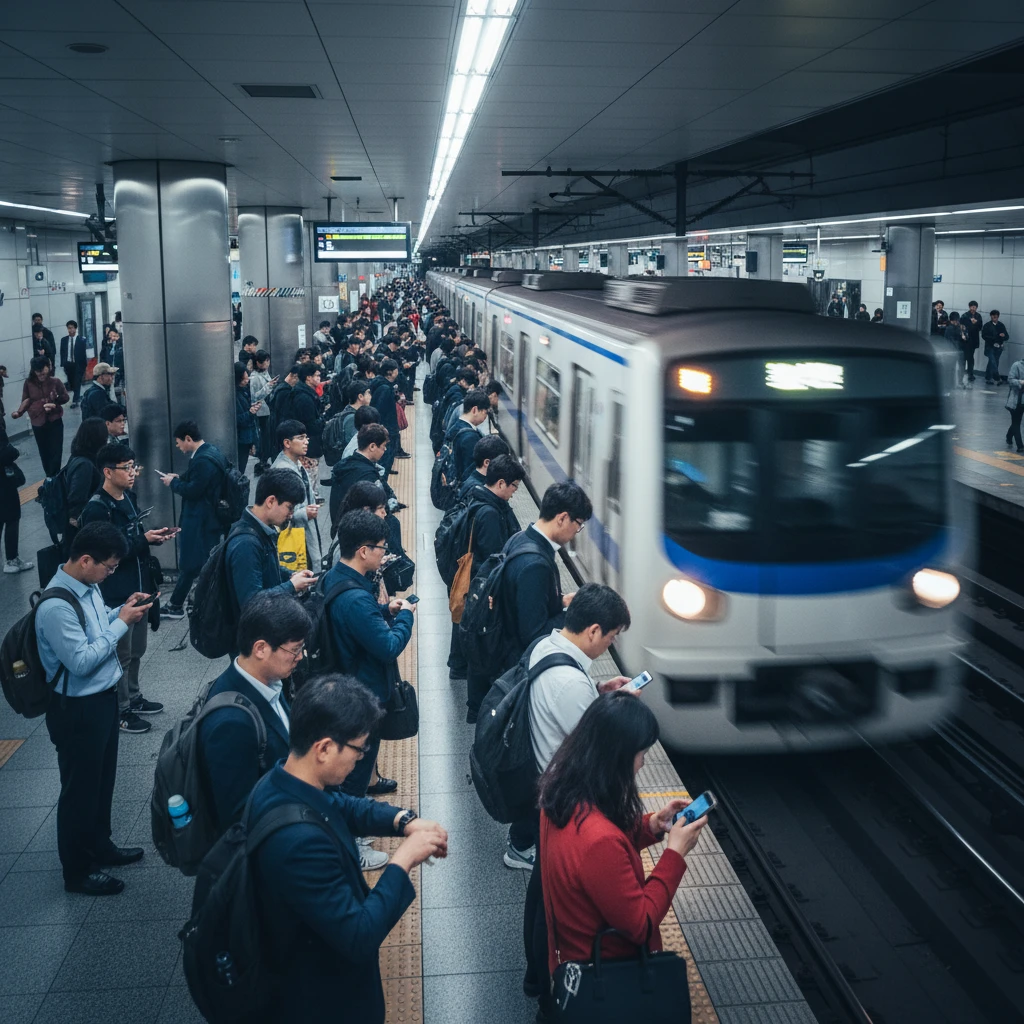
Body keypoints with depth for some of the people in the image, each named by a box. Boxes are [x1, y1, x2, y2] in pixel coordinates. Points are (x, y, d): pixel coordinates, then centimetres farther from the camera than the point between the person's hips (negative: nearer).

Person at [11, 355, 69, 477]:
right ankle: (50, 477, 21)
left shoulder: (55, 381, -5)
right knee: (44, 453, 9)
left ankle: (54, 478, 9)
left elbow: (66, 397, 1)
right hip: (38, 422, 1)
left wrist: (56, 400, -19)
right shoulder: (29, 383, -4)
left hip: (55, 421, -1)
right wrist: (19, 412, -22)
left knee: (56, 451, -2)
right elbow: (26, 400, -4)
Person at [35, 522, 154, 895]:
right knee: (80, 789, 8)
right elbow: (81, 661, -28)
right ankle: (77, 871, 25)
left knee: (103, 779, 24)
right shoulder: (56, 606, -28)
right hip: (78, 709, -9)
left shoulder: (87, 585, -1)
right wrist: (122, 622, -23)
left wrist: (122, 610, -3)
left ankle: (99, 847, 43)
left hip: (103, 697, 9)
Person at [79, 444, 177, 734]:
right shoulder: (96, 509, -20)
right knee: (120, 654, 5)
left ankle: (133, 698, 38)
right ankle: (119, 711, 19)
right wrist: (143, 540, -25)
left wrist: (155, 536, -4)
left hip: (138, 587, 8)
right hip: (116, 595, -8)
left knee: (137, 650, 21)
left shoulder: (128, 497, 6)